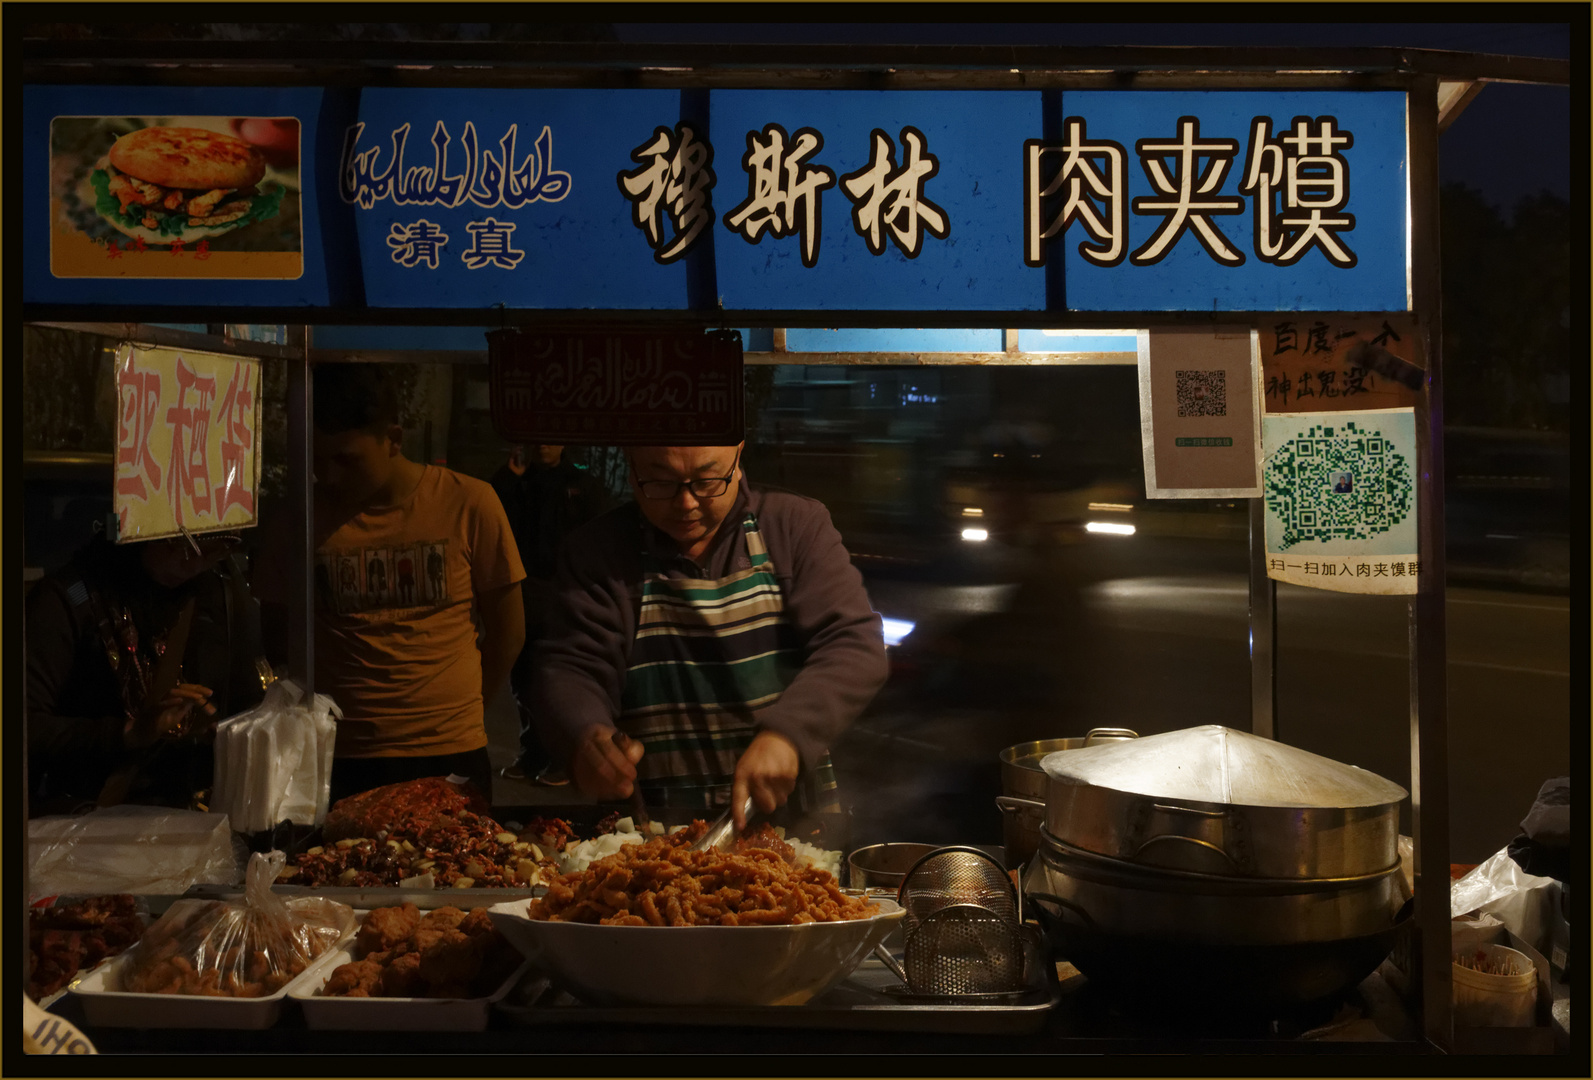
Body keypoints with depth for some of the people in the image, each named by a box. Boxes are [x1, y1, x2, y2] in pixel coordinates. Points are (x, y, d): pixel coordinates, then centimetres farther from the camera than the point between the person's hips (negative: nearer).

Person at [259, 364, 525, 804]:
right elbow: (281, 633, 11)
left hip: (451, 755, -1)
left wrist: (458, 709, 7)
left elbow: (508, 631, 6)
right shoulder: (306, 516, 1)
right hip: (341, 761, 1)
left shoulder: (469, 503, -3)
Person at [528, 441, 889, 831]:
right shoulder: (595, 553, 6)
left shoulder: (799, 526, 3)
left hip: (792, 811, 0)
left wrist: (784, 733, -23)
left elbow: (856, 646, -6)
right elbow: (569, 669, 0)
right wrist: (585, 736, -24)